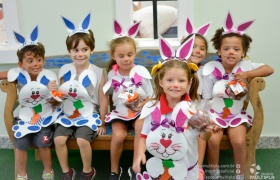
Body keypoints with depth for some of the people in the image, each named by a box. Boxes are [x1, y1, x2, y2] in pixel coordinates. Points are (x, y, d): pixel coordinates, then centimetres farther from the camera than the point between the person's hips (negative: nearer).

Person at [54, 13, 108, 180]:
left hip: (89, 115, -3)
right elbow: (61, 94, 12)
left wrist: (102, 123, -5)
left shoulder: (98, 72, -9)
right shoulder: (65, 70, 0)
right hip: (68, 114, 4)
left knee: (82, 140, -23)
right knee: (59, 139, -15)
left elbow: (103, 99, -6)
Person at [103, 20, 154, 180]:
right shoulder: (112, 74, -2)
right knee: (118, 135, -24)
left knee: (141, 127, -32)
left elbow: (151, 97, -5)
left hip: (139, 111, -1)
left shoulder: (141, 72, -9)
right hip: (120, 112, 2)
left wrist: (141, 106, -23)